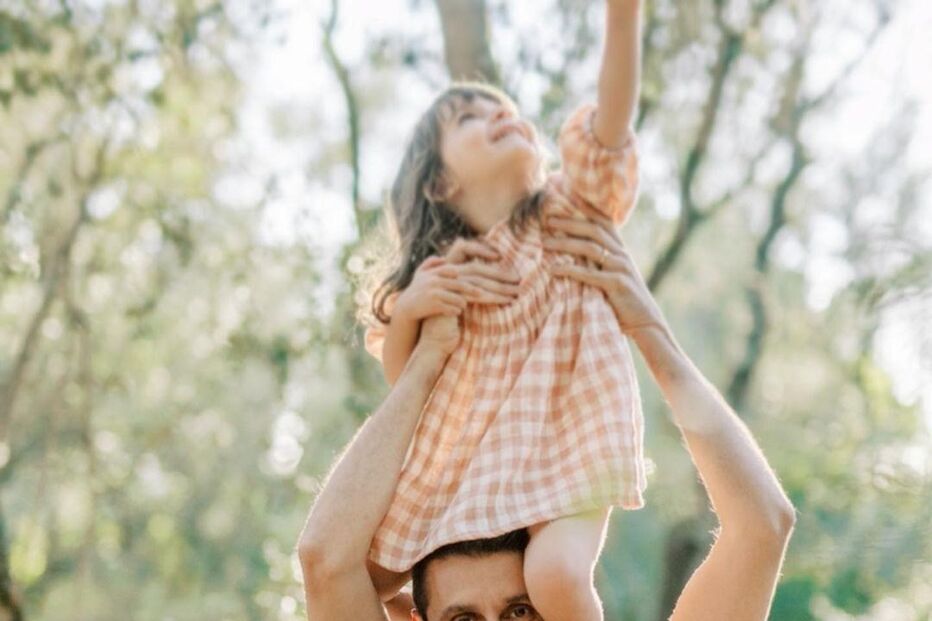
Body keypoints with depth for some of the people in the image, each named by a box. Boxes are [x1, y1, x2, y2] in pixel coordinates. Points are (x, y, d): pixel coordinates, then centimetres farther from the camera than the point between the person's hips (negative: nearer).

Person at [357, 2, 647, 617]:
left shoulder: (567, 213, -4)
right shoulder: (437, 269, 3)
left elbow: (608, 131, -22)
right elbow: (403, 381, 9)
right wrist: (406, 312, -14)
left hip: (566, 437, -4)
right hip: (465, 452, 4)